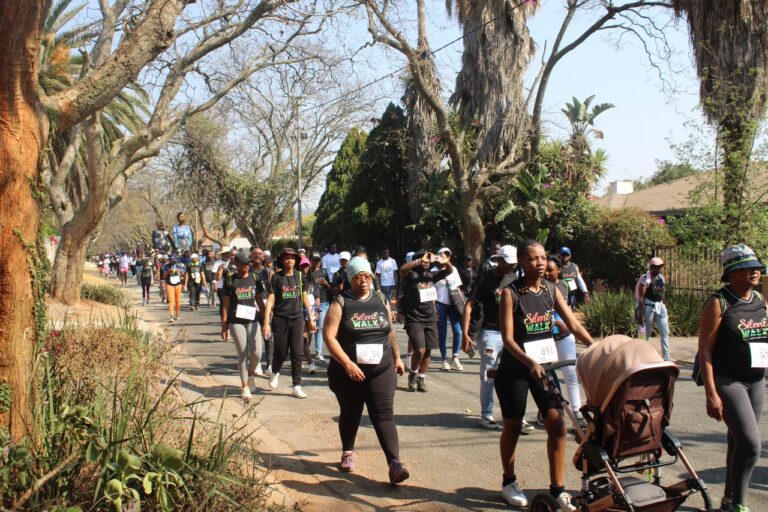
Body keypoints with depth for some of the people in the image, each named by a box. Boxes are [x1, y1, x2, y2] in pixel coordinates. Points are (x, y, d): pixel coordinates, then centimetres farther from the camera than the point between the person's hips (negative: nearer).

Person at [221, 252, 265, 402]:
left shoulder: (255, 277, 6)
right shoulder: (230, 281, 2)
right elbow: (226, 305, 4)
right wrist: (224, 325, 1)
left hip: (253, 319, 1)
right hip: (236, 321, -1)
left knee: (257, 352, -5)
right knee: (242, 354, 0)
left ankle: (251, 373, 27)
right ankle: (245, 387, 10)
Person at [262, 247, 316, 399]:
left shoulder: (300, 276, 4)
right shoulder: (276, 277, -3)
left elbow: (304, 298, 12)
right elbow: (270, 300, -6)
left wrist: (311, 319, 12)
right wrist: (266, 323, -13)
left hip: (297, 318, 2)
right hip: (280, 319, -2)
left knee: (297, 353, -1)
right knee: (281, 352, 6)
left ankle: (297, 386, 4)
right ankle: (275, 372, 38)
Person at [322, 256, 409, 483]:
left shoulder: (381, 300, 8)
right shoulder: (340, 303, -5)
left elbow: (390, 331, 21)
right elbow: (329, 336, -13)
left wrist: (397, 357, 19)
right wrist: (347, 364, -20)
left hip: (381, 370, 2)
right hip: (349, 371, -1)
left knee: (384, 415, -8)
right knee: (350, 414, 15)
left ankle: (395, 464, -16)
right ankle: (347, 452, 38)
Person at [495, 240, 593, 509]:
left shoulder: (551, 290, 2)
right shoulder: (511, 292, -13)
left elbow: (574, 325, -1)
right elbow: (508, 338, -19)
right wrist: (530, 363, -33)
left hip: (546, 364, 4)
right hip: (515, 368, -4)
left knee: (557, 424, -3)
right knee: (513, 426, 9)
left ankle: (557, 489, 8)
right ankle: (509, 482, 28)